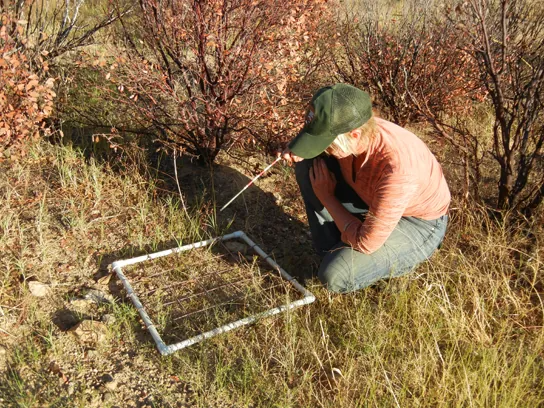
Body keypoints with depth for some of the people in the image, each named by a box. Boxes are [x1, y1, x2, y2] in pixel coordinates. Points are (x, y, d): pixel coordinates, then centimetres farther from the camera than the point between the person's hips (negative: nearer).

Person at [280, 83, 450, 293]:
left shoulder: (398, 169, -40)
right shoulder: (349, 128, -21)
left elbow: (365, 243, -31)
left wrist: (325, 195, -20)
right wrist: (295, 150, -18)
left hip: (418, 223, -6)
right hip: (374, 201, 7)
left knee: (336, 275, -27)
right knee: (308, 164, -11)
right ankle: (333, 250, 2)